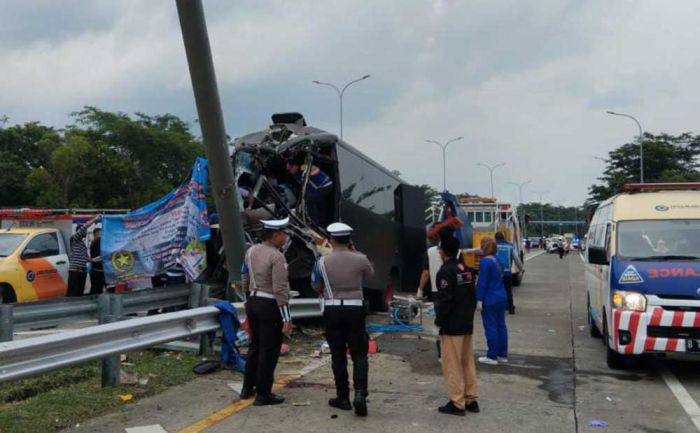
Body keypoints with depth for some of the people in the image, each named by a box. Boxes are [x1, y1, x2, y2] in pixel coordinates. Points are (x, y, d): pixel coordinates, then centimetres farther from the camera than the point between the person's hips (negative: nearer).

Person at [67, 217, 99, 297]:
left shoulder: (83, 242, 22)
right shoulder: (74, 238, -1)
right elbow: (84, 227, -12)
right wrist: (94, 219, -6)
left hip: (83, 270, 8)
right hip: (75, 270, -8)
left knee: (80, 293, 7)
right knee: (72, 293, -12)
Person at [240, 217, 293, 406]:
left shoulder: (251, 251, 6)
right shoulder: (277, 257, -17)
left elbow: (245, 280, 15)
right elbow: (280, 290, -21)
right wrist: (287, 319, -18)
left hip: (253, 302, 8)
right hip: (270, 306, -8)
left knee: (255, 346, 19)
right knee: (269, 350, 1)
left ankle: (248, 388, 28)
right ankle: (263, 394, 8)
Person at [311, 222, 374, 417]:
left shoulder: (322, 262, -6)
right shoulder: (360, 260, -7)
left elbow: (316, 286, 7)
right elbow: (370, 274, 15)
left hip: (332, 310, 0)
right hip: (354, 309, 0)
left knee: (338, 355, 10)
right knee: (359, 354, 6)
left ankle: (343, 397, 16)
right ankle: (360, 393, -12)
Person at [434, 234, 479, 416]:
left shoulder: (446, 272, -15)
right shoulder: (465, 270, 12)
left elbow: (445, 300, -20)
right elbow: (473, 297, 16)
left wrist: (439, 321, -11)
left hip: (451, 326, -9)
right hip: (467, 325, 9)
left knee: (452, 365, -2)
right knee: (467, 363, 14)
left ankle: (457, 404, 2)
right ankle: (471, 400, 20)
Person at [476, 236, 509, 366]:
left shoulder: (485, 261, -16)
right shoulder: (497, 260, 10)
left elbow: (482, 282, -17)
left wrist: (479, 299, -14)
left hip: (490, 300, -8)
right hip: (502, 298, 9)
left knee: (491, 327, -2)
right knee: (501, 326, 13)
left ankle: (492, 356, 2)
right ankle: (503, 355, 20)